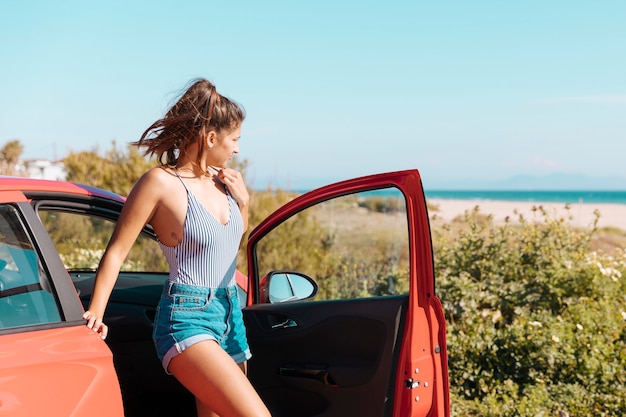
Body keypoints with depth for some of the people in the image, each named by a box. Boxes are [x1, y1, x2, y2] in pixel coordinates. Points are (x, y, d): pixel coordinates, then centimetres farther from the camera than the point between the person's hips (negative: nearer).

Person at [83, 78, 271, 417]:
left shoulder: (220, 180, 10)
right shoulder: (162, 182, -10)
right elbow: (116, 251, -7)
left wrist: (243, 202, 8)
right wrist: (95, 314, -10)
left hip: (229, 313, 8)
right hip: (186, 318, -8)